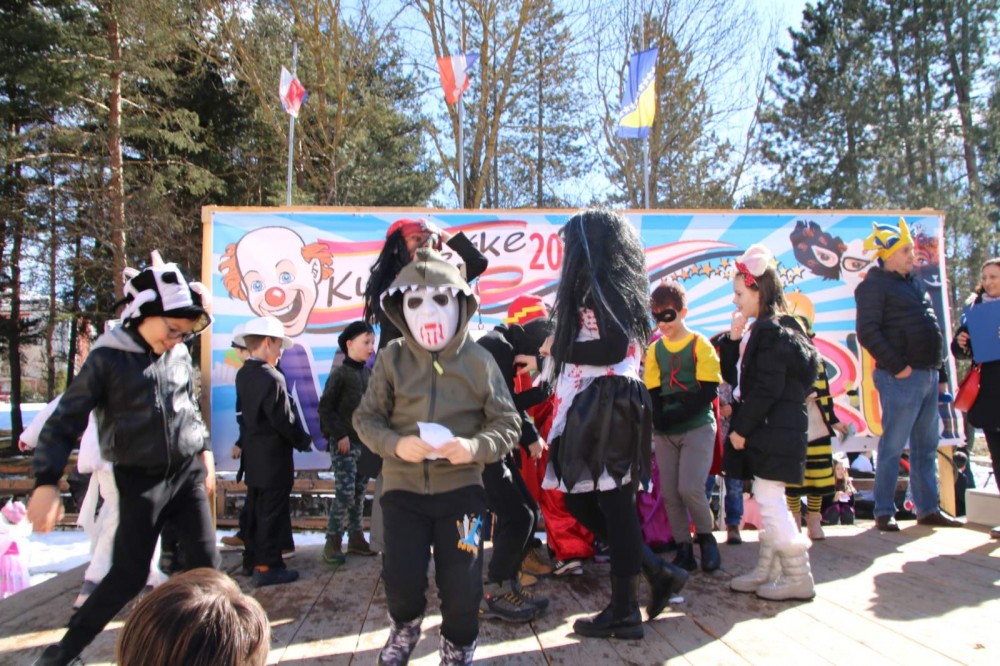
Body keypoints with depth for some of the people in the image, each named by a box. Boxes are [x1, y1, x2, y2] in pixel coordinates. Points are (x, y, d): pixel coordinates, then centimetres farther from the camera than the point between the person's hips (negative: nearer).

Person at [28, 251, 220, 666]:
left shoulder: (180, 355, 3)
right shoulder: (108, 358, -10)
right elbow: (64, 422, -8)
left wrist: (204, 450, 18)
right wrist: (46, 482, -14)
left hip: (188, 473, 4)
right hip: (141, 480, -4)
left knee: (205, 561, 4)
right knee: (129, 574, 2)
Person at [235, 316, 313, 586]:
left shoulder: (243, 375, 5)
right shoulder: (272, 378, -22)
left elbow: (247, 413, 11)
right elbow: (284, 421, -20)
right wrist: (304, 441, -5)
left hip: (253, 457, 9)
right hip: (273, 459, -9)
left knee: (256, 510, 18)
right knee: (273, 513, 1)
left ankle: (252, 558, 29)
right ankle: (267, 566, 7)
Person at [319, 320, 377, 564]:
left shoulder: (369, 373, 10)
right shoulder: (339, 373, -9)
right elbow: (325, 408, -11)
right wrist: (340, 435, -14)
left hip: (366, 442, 6)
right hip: (344, 443, -6)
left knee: (359, 492, 11)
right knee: (345, 492, -8)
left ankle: (356, 537, 21)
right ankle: (333, 541, 2)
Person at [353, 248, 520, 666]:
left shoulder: (478, 361, -6)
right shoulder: (392, 358, -3)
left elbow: (508, 424, -2)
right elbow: (366, 418, 2)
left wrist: (474, 446, -21)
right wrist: (394, 443, -18)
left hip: (461, 486, 0)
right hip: (403, 486, 1)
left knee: (462, 583, 3)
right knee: (401, 576, -1)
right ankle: (405, 625, 36)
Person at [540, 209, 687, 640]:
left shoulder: (597, 283, -9)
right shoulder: (617, 284, 19)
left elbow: (613, 347, -21)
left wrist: (558, 348, -8)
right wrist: (560, 349, 20)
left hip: (604, 408, -9)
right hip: (600, 406, 9)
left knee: (611, 503, -2)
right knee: (580, 498, 13)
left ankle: (624, 612, 10)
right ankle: (657, 572, 17)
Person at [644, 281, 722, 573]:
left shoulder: (700, 344, -5)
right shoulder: (654, 350, 8)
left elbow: (709, 391, -11)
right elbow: (652, 393, 5)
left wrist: (676, 415, -20)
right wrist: (659, 420, -15)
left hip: (698, 428, -4)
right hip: (665, 433, 4)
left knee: (689, 488, -14)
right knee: (670, 493, 3)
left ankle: (706, 538, 12)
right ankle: (684, 550, 16)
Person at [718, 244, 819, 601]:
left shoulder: (772, 331, -16)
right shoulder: (759, 330, 14)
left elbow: (767, 389, -22)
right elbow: (735, 374, 17)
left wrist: (741, 428, -17)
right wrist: (734, 338, 3)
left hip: (774, 431, -10)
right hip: (764, 432, 10)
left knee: (770, 501, -4)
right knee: (767, 502, 15)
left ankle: (798, 577, 6)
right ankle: (767, 571, 25)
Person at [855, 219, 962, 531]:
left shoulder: (913, 283, 19)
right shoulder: (874, 285, -8)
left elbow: (928, 326, 24)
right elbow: (867, 333, -17)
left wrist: (936, 367, 15)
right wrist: (896, 366, -19)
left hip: (928, 374, 9)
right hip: (901, 378, -9)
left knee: (926, 447, 14)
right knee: (892, 447, -4)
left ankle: (928, 509, 23)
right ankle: (884, 512, 5)